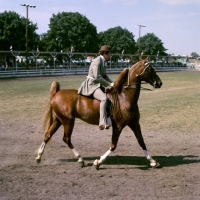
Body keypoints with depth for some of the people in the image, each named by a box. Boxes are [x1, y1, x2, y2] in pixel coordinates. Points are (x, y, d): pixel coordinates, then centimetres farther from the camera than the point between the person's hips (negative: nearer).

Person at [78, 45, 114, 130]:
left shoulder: (103, 62, 14)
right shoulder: (97, 61, -16)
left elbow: (104, 75, 21)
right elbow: (97, 77, -24)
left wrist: (112, 83, 7)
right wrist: (109, 84, -18)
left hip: (98, 85, 11)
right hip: (91, 85, -11)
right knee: (104, 98, -31)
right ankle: (103, 123, -37)